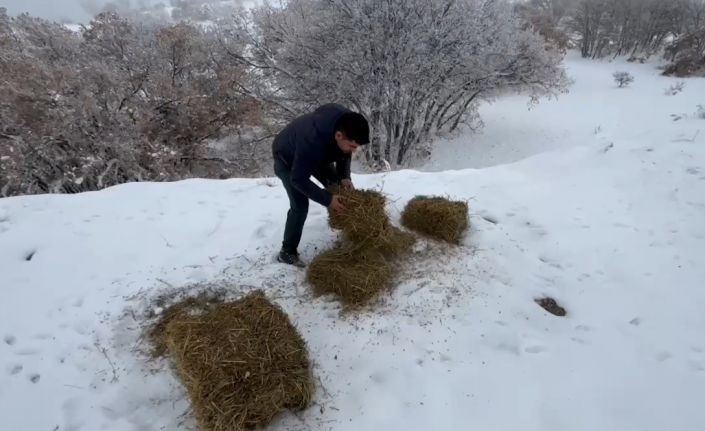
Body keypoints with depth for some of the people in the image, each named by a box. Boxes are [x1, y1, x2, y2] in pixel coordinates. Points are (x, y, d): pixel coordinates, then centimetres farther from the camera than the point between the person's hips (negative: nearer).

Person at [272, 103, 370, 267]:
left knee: (336, 186, 8)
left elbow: (344, 152, -5)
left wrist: (344, 176, -19)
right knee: (300, 206, -14)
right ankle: (287, 251, 0)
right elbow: (298, 179, -36)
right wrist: (327, 199, -35)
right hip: (287, 159, -7)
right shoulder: (312, 143, -47)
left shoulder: (346, 122, -27)